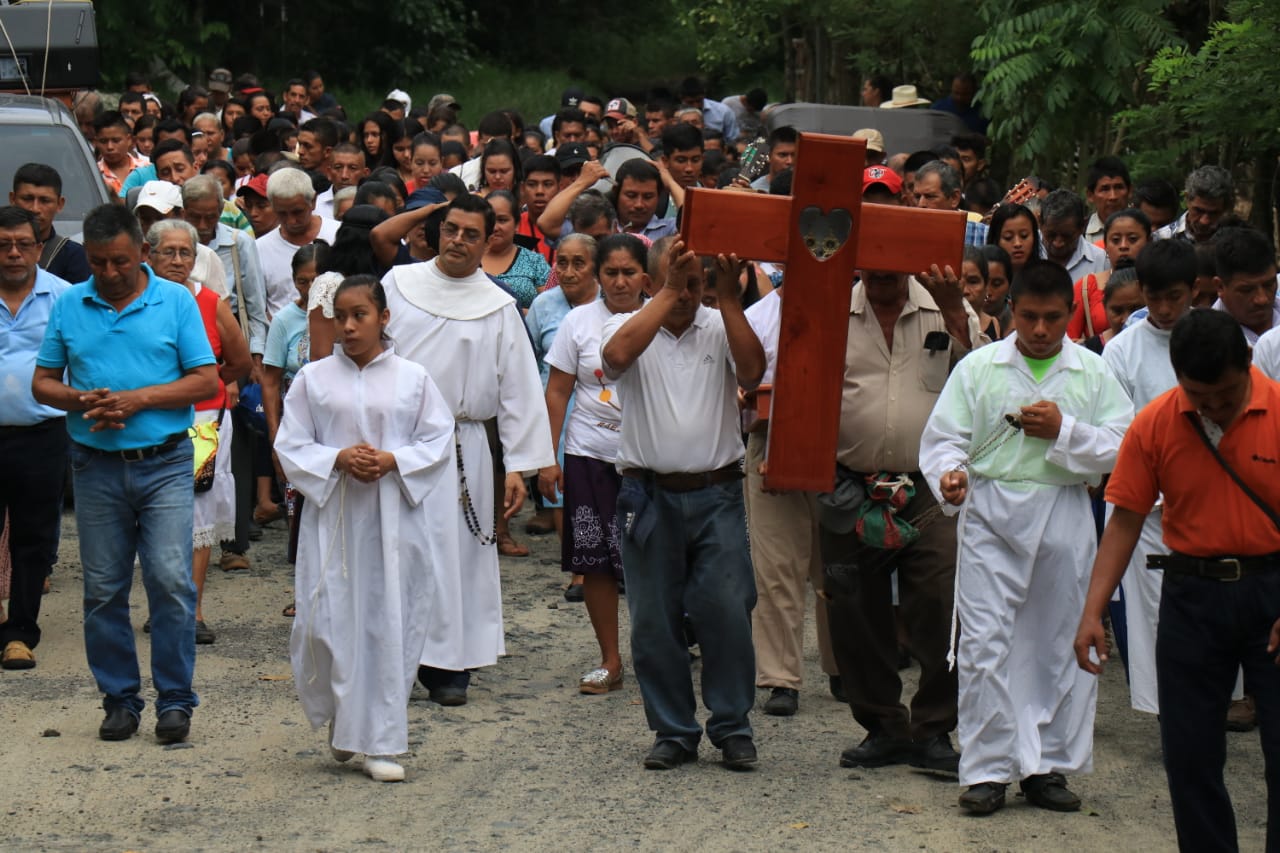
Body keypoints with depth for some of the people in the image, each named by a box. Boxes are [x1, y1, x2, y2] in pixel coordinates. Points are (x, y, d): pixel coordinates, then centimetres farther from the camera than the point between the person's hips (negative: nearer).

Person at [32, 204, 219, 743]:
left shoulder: (176, 302, 2)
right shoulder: (69, 306, 8)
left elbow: (205, 380, -2)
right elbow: (43, 382, 9)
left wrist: (139, 399, -13)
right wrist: (79, 401, -12)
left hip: (165, 464, -2)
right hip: (96, 469, 3)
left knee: (171, 581, -9)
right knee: (103, 591, 6)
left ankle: (174, 700, 1)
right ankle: (119, 699, 17)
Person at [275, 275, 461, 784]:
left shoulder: (412, 378, 5)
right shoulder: (313, 379, 5)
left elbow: (437, 441, 4)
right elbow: (291, 447, 4)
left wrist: (392, 461, -13)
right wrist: (338, 460, -13)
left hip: (394, 518, 0)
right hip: (332, 517, 0)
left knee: (390, 625, -1)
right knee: (330, 622, -3)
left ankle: (380, 743, 7)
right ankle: (341, 720, 22)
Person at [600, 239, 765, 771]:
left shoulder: (721, 328, 6)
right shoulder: (629, 326, 3)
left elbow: (752, 372, -13)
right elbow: (617, 354, -21)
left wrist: (728, 297, -15)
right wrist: (667, 294, -19)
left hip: (716, 494, 0)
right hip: (648, 495, 0)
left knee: (728, 612, -4)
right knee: (654, 621, 5)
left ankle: (733, 727, 9)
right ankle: (673, 732, 16)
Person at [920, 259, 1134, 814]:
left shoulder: (1093, 373, 7)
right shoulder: (978, 368, 6)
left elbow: (1123, 449, 2)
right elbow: (942, 437, 1)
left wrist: (1065, 430, -11)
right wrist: (950, 473, -20)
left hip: (1065, 519, 1)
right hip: (992, 517, -1)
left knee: (1061, 644, 6)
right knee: (985, 644, -5)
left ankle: (1048, 766, 17)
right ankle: (987, 769, 2)